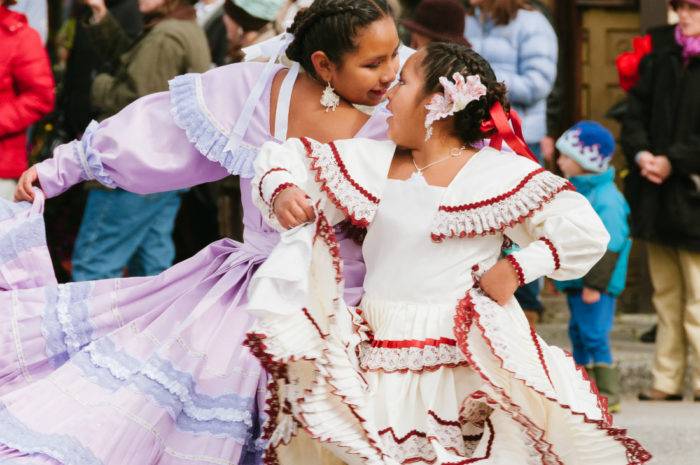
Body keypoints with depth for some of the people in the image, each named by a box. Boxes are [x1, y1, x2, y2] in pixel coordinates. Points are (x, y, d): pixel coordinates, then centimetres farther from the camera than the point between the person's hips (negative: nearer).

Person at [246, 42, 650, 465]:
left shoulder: (500, 173, -6)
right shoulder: (371, 161, 9)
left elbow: (585, 232, -10)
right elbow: (286, 157, 16)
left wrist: (517, 268, -15)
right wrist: (281, 191, -4)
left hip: (463, 364, -4)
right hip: (377, 363, 4)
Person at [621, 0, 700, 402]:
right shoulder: (660, 56, 9)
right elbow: (636, 112, 9)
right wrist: (641, 154, -8)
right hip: (656, 195, 6)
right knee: (666, 294, 11)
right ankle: (667, 381, 17)